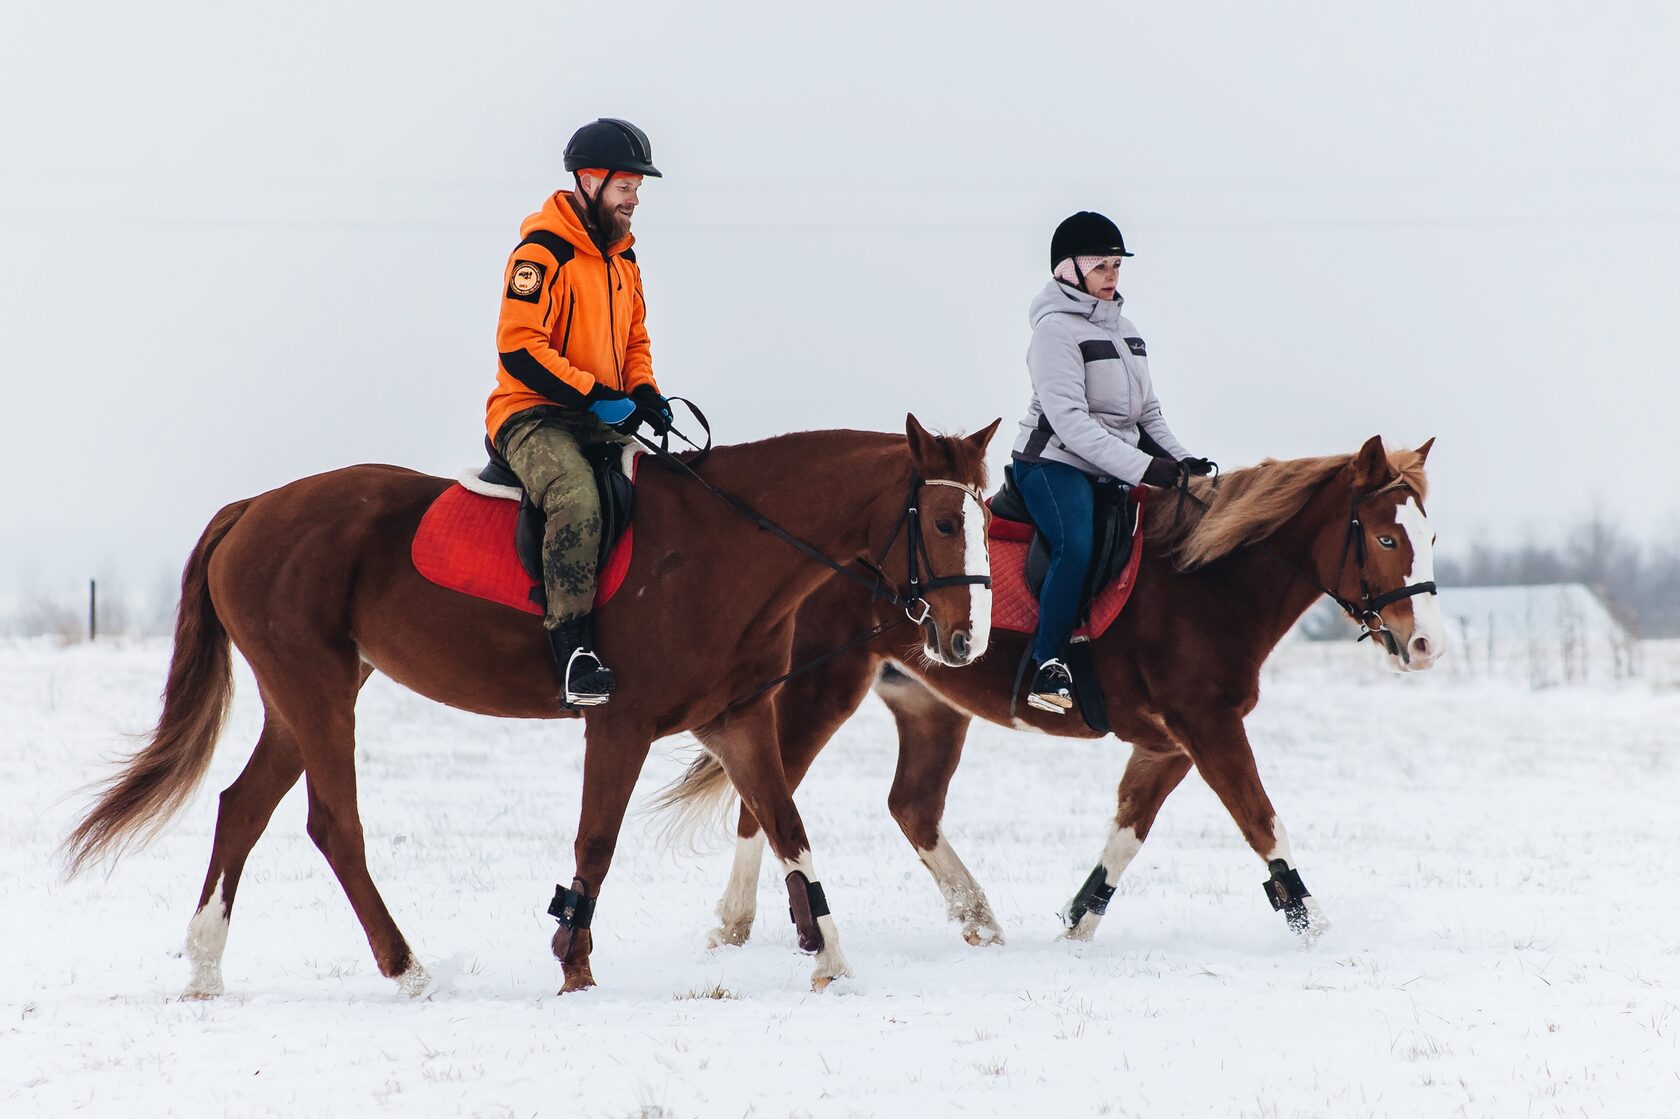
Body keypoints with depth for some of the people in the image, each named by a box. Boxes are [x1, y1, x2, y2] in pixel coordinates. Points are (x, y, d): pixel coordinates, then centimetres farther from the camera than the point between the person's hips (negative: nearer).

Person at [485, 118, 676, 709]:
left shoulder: (623, 257, 16)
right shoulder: (543, 252, -11)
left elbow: (634, 340, 26)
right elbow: (518, 348, -19)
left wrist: (643, 392, 4)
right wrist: (595, 395, -22)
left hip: (601, 418, 9)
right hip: (533, 415, -9)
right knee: (576, 498, -34)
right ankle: (571, 647, -37)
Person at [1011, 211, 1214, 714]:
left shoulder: (1123, 328, 14)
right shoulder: (1057, 327, -13)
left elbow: (1147, 409, 21)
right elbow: (1068, 419, -22)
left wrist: (1180, 458, 4)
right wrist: (1140, 467, -27)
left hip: (1110, 468, 9)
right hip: (1055, 462, -9)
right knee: (1076, 546, -32)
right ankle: (1049, 668, -26)